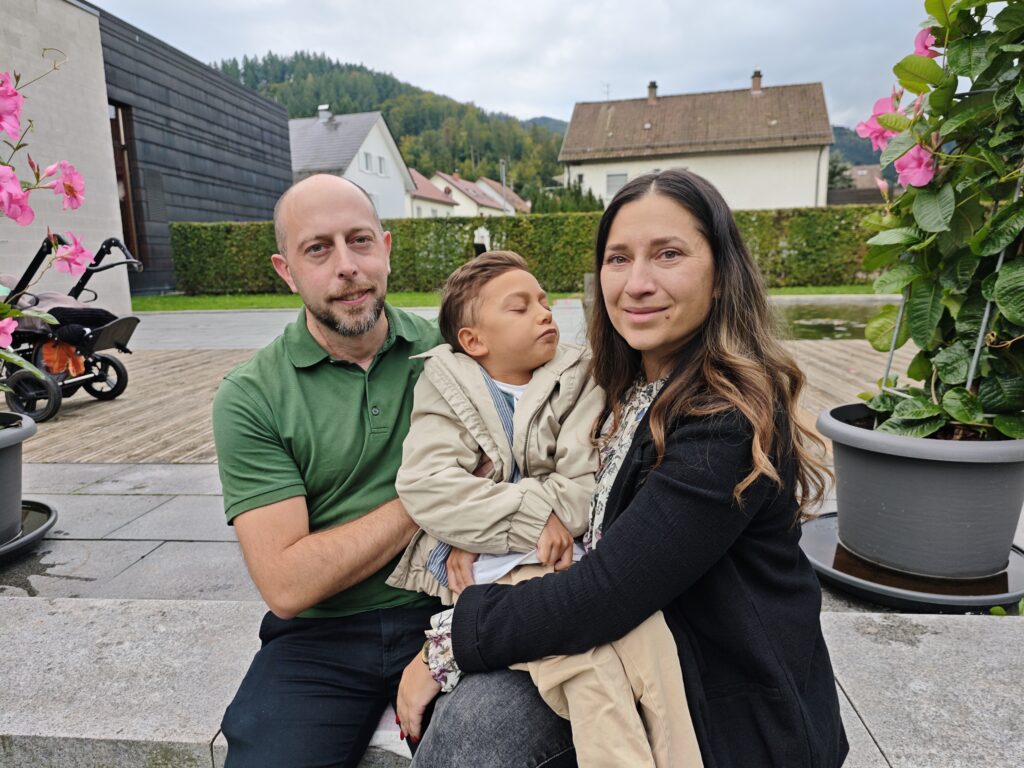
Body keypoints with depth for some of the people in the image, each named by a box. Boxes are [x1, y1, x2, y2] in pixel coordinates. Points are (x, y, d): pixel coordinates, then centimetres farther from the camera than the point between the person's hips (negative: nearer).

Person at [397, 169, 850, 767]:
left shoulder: (731, 424, -26)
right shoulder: (635, 387, 1)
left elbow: (603, 595, -27)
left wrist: (450, 648, -15)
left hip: (735, 716, -6)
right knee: (470, 715, -13)